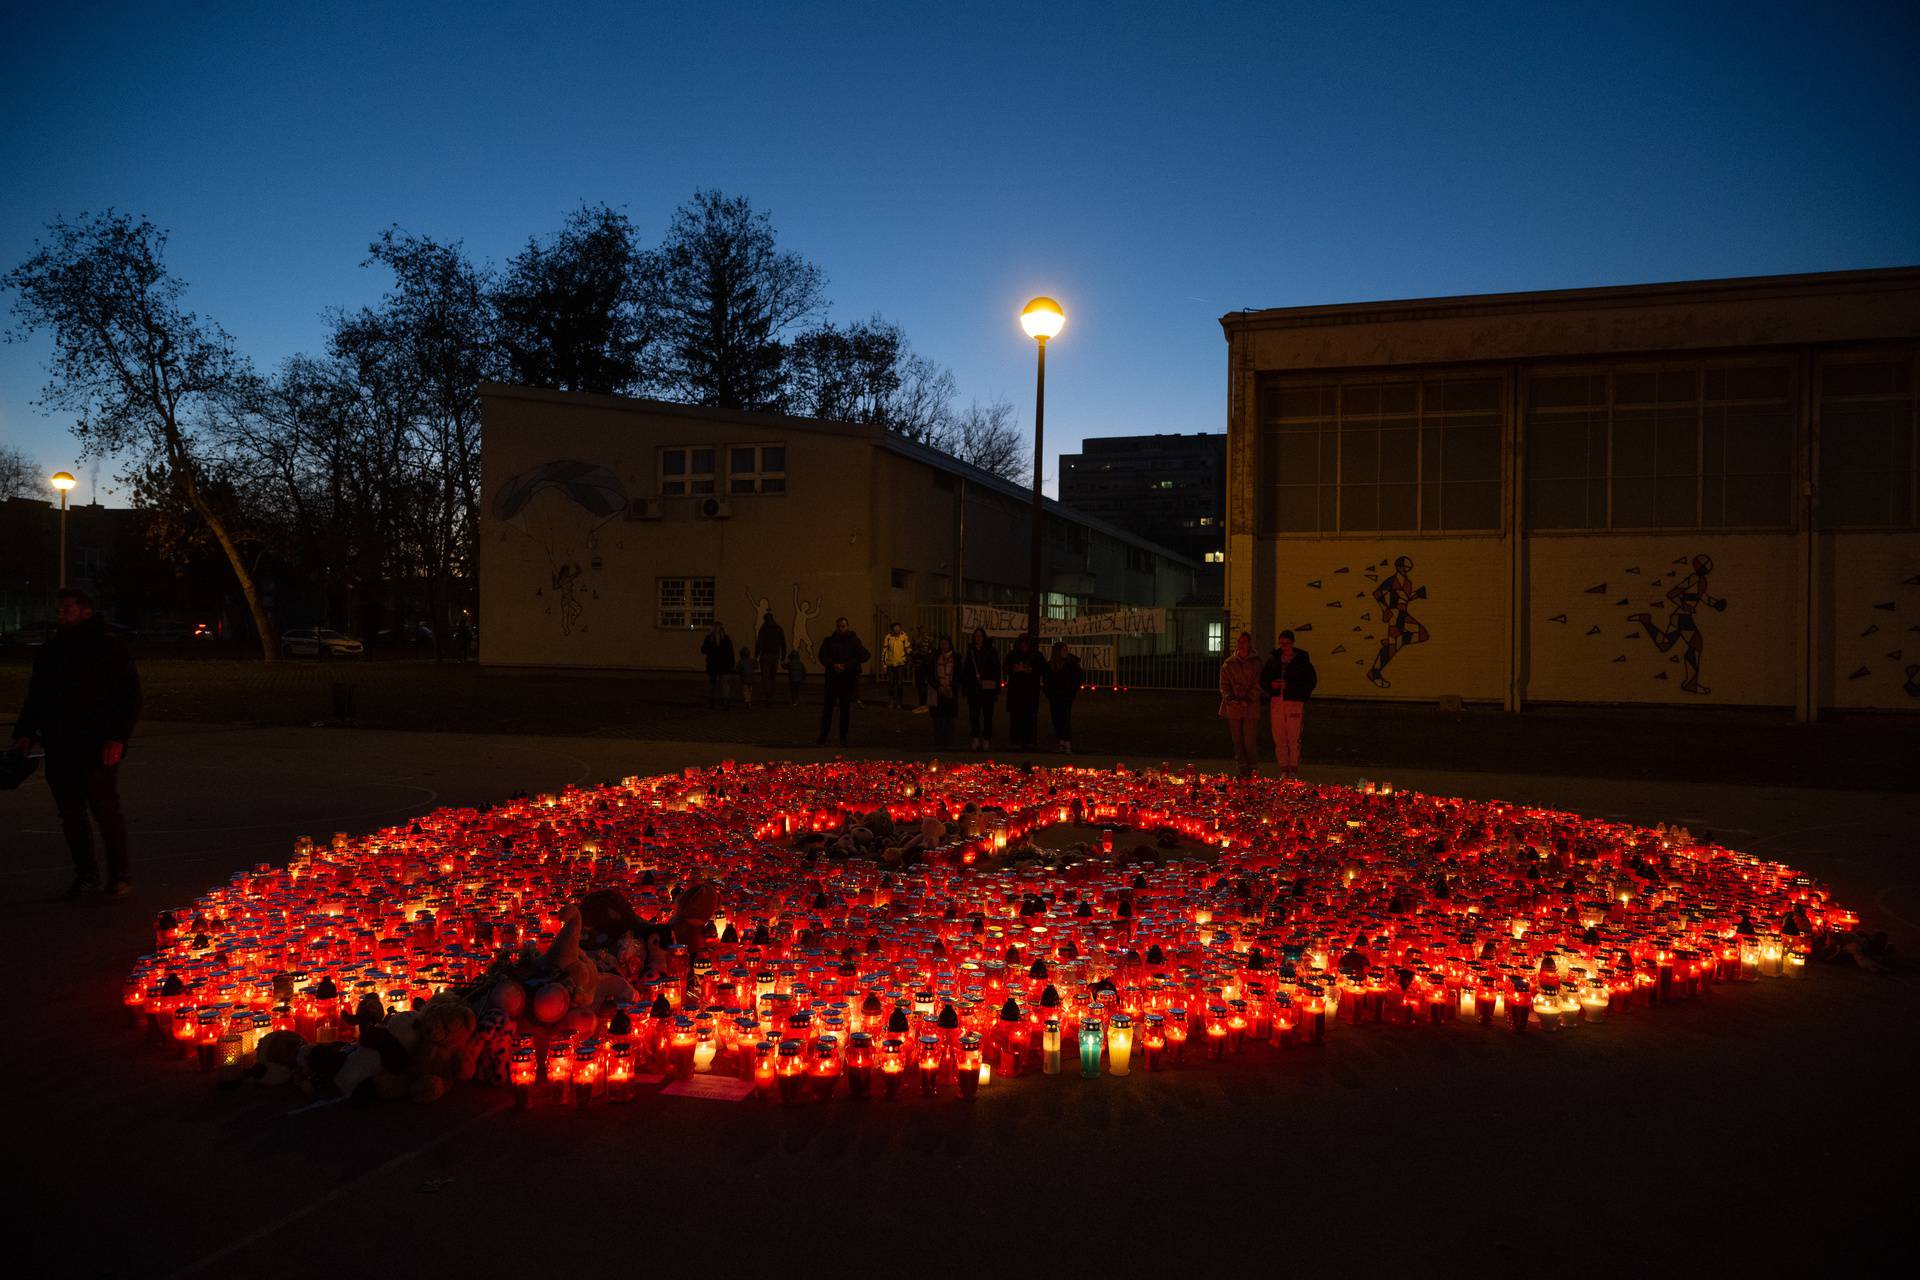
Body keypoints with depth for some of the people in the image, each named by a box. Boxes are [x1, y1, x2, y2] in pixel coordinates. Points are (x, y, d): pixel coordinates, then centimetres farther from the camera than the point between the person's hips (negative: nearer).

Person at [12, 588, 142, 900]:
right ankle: (85, 874, 18)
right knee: (70, 815, 8)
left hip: (98, 750, -6)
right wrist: (24, 733, 7)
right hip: (59, 750, 6)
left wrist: (117, 738, -13)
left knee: (106, 810, -6)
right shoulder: (49, 653, 15)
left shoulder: (110, 648, -2)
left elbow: (130, 697, -4)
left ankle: (119, 875, 4)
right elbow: (35, 698, 22)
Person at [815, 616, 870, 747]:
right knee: (827, 709, -1)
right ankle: (822, 738, 3)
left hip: (848, 680, -1)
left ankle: (843, 739, 12)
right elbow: (822, 656, -3)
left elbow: (865, 655, -6)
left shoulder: (854, 641, 4)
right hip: (832, 679, 1)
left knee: (845, 710, 4)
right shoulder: (829, 641, 8)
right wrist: (833, 666, -21)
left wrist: (847, 666, -15)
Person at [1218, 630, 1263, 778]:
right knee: (1237, 741, 4)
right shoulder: (1228, 664, 10)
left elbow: (1257, 686, 0)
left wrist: (1247, 700, -13)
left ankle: (1250, 769, 6)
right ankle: (1243, 770, 11)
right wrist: (1231, 699, -10)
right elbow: (1224, 686, 7)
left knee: (1250, 741, -8)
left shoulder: (1256, 663, 5)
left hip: (1251, 709, -2)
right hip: (1233, 709, 2)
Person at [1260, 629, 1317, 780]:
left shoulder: (1302, 659, 1)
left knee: (1293, 738, -7)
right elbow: (1263, 679, 19)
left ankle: (1294, 769, 2)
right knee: (1279, 739, 3)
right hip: (1276, 701, 4)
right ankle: (1284, 769, 11)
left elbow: (1311, 680, -2)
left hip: (1295, 702, -4)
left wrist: (1290, 686, -11)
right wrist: (1271, 685, -4)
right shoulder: (1274, 658, 12)